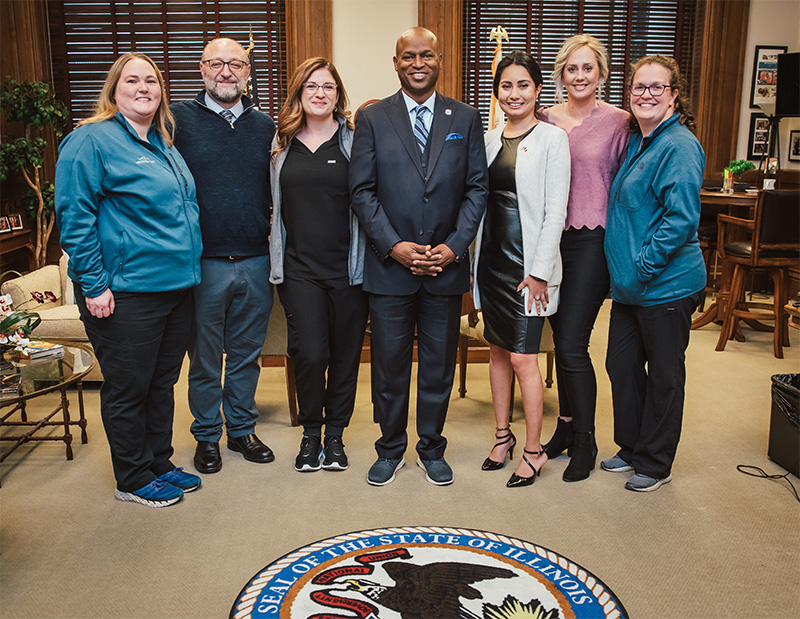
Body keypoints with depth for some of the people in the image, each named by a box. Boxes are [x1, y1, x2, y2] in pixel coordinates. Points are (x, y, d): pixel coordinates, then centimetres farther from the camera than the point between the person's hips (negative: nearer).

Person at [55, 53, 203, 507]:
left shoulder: (165, 146, 15)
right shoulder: (92, 141, -9)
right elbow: (75, 218, -14)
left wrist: (189, 270, 19)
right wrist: (94, 285, -17)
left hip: (177, 285, 8)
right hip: (126, 294, -8)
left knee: (162, 382, 17)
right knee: (128, 387, 5)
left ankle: (160, 463, 32)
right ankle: (133, 479, 20)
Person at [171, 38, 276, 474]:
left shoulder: (265, 126, 9)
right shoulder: (179, 119, -1)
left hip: (255, 262, 3)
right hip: (204, 262, -3)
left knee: (246, 354, 14)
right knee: (204, 358, 10)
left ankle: (242, 429, 30)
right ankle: (207, 436, 27)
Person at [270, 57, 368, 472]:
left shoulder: (354, 142, 2)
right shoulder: (282, 146, 9)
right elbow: (275, 204, 17)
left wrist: (365, 259, -7)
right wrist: (278, 259, 10)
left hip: (346, 267, -1)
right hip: (300, 267, 1)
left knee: (345, 354, 7)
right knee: (310, 353, -6)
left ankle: (335, 434, 26)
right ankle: (310, 433, 17)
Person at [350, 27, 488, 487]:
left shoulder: (466, 118, 6)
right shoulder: (372, 119, 3)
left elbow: (477, 188, 4)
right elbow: (362, 190, -1)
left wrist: (455, 246, -8)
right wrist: (394, 246, -11)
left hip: (447, 265, 1)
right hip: (390, 265, -1)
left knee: (439, 366, 10)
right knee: (389, 364, 8)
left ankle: (432, 449, 29)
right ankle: (391, 449, 28)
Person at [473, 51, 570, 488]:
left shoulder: (552, 139, -6)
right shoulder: (490, 139, 11)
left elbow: (555, 210, -10)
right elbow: (481, 202, 14)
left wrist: (539, 271, -15)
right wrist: (475, 262, 10)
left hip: (529, 264, -6)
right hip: (491, 258, 6)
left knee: (522, 357, -4)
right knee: (498, 351, 13)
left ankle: (533, 450, 11)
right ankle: (502, 435, 28)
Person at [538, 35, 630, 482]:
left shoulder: (617, 121, -3)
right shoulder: (546, 120, 8)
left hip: (592, 242, -4)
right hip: (550, 239, 4)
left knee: (573, 345, -6)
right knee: (562, 340, 13)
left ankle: (585, 442, 12)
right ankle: (566, 427, 30)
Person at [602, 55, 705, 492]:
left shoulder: (679, 146, -15)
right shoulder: (635, 141, 12)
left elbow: (681, 219, -21)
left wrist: (645, 265, -20)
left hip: (666, 285, -8)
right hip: (629, 284, 9)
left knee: (664, 376, 6)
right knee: (621, 365, 15)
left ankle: (655, 464, 22)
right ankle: (631, 448, 34)